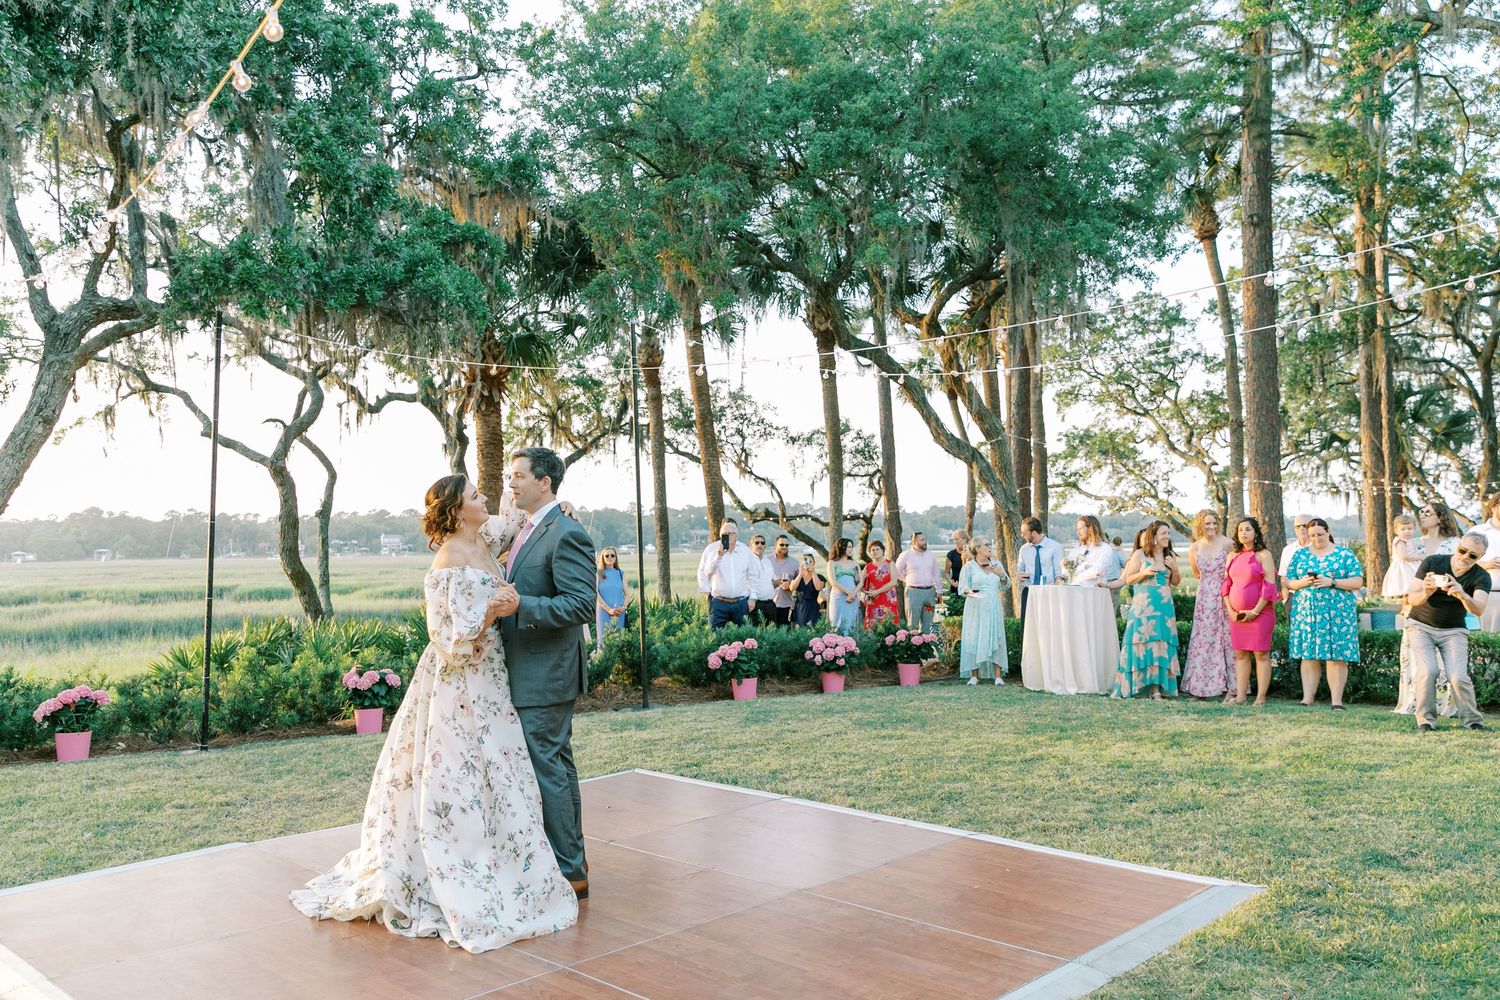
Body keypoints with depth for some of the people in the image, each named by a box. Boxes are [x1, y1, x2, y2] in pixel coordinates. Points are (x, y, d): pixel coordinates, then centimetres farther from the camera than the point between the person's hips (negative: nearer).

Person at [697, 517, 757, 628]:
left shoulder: (745, 550, 6)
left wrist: (752, 597, 10)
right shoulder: (711, 549, -1)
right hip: (718, 602, -2)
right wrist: (718, 556, -16)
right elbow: (703, 572, -5)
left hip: (741, 602, 2)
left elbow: (753, 575, 13)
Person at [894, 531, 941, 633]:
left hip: (930, 591, 4)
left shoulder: (930, 555, 10)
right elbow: (897, 572, 5)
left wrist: (938, 591, 12)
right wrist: (908, 580, 9)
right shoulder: (906, 555, -3)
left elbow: (935, 574, 15)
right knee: (913, 624, -4)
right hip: (914, 591, -4)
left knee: (927, 624, 9)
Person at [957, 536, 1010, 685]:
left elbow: (1006, 586, 16)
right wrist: (969, 591, -23)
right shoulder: (969, 566, 0)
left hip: (994, 607, 3)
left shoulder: (996, 564, 12)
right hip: (976, 608, -3)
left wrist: (1002, 576, -3)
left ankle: (997, 676, 1)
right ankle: (974, 676, 3)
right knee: (974, 639, -4)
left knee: (996, 638, -1)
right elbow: (962, 588, -2)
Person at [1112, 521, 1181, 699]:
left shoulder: (1170, 556, 12)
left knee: (1160, 645, -1)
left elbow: (1176, 582, 17)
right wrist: (1144, 573, -14)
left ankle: (1156, 688, -1)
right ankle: (1127, 687, -2)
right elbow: (1128, 579, 2)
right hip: (1143, 606, -4)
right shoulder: (1140, 554, 0)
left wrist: (1174, 569, -1)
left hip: (1164, 607, 4)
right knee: (1140, 644, -6)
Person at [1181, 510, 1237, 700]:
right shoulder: (1194, 548, 6)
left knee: (1227, 640, -2)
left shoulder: (1226, 544, -5)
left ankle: (1231, 688, 2)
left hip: (1224, 597, -3)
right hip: (1204, 598, 4)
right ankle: (1201, 688, 9)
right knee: (1203, 641, 4)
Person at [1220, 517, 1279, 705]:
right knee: (1240, 654, 5)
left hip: (1259, 613, -5)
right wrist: (1230, 610, 1)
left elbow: (1269, 586, -9)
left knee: (1261, 654, -2)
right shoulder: (1233, 557, 13)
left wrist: (1255, 612, -13)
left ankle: (1260, 697, 0)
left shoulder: (1263, 555, -2)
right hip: (1236, 615, 5)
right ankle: (1240, 696, 7)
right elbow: (1226, 584, 14)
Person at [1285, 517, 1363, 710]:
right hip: (1306, 612, 2)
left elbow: (1358, 582, -1)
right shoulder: (1300, 555, 13)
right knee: (1308, 655, 2)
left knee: (1336, 656, -4)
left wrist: (1332, 582, -13)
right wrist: (1302, 582, -9)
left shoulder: (1345, 555, 4)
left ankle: (1337, 700, 0)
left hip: (1337, 613, -2)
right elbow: (1289, 582, 12)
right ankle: (1307, 698, 6)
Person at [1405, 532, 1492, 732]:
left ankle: (1473, 722, 0)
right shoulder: (1432, 562, -12)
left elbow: (1478, 610, -30)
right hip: (1421, 625, -1)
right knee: (1428, 670, -21)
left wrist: (1463, 595, -51)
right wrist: (1425, 593, -36)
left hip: (1453, 631, 1)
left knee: (1458, 676, -18)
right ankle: (1424, 721, -10)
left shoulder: (1481, 578, -11)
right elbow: (1412, 599, -13)